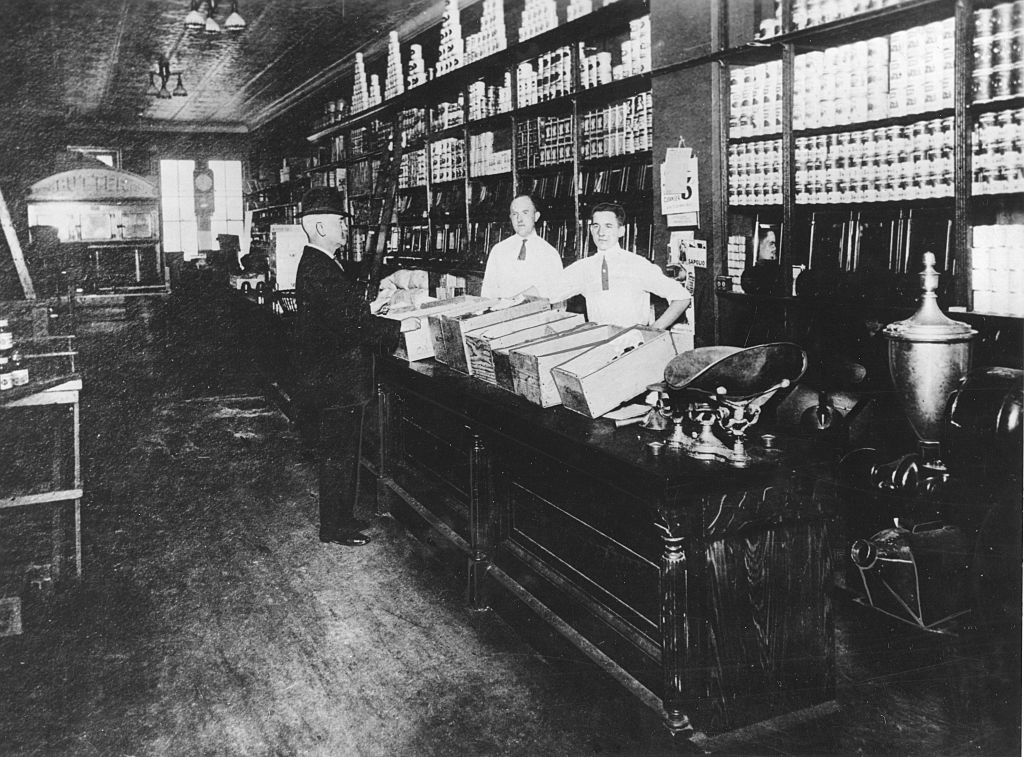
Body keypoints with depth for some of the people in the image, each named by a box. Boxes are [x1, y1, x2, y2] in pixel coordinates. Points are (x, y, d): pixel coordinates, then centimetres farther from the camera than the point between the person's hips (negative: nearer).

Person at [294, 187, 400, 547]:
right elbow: (352, 324, -28)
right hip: (335, 383, -11)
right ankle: (334, 528, 17)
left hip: (330, 379, 11)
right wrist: (399, 328, -26)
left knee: (341, 455, 20)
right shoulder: (319, 272, -23)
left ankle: (341, 518, 33)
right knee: (338, 457, 3)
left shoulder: (318, 265, 11)